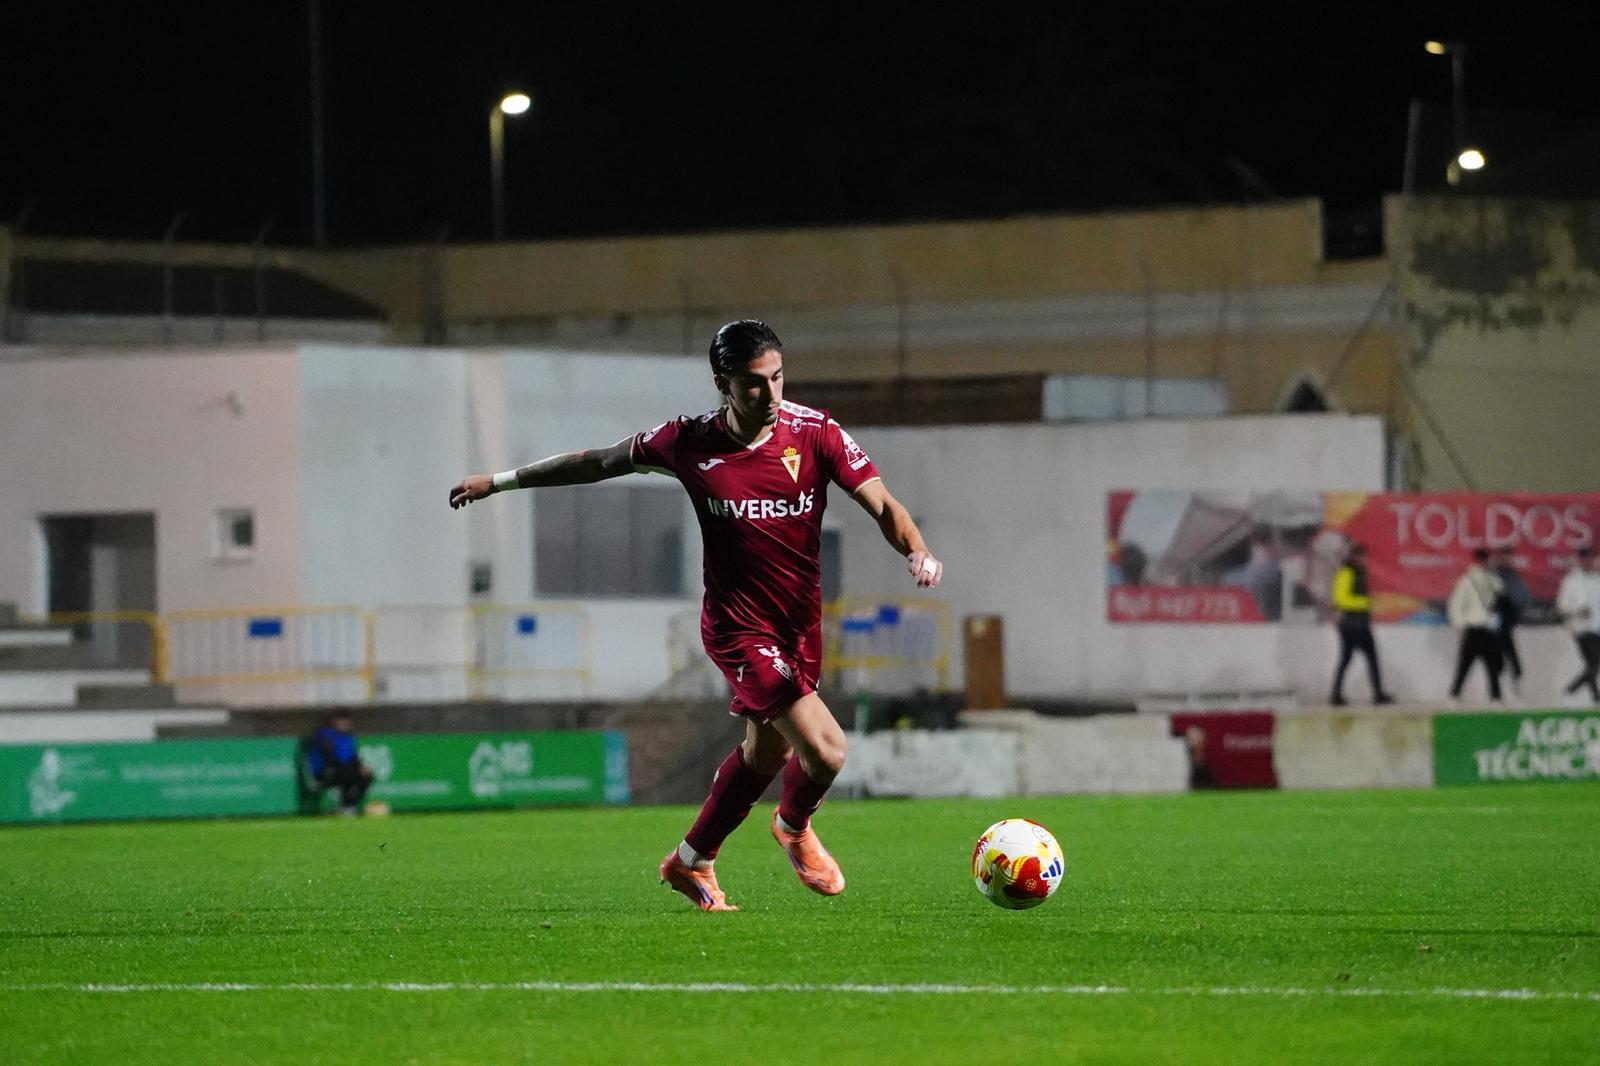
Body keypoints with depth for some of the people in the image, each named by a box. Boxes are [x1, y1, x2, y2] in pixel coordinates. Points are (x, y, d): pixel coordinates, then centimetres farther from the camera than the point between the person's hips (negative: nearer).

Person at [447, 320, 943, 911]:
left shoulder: (814, 432, -10)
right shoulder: (691, 442, -12)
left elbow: (880, 503, -14)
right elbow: (598, 463, 3)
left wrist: (918, 551, -35)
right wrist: (500, 481, 11)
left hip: (802, 620, 4)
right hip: (740, 624, -4)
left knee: (765, 752, 18)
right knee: (824, 749, -17)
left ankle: (692, 860, 42)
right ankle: (794, 828, 16)